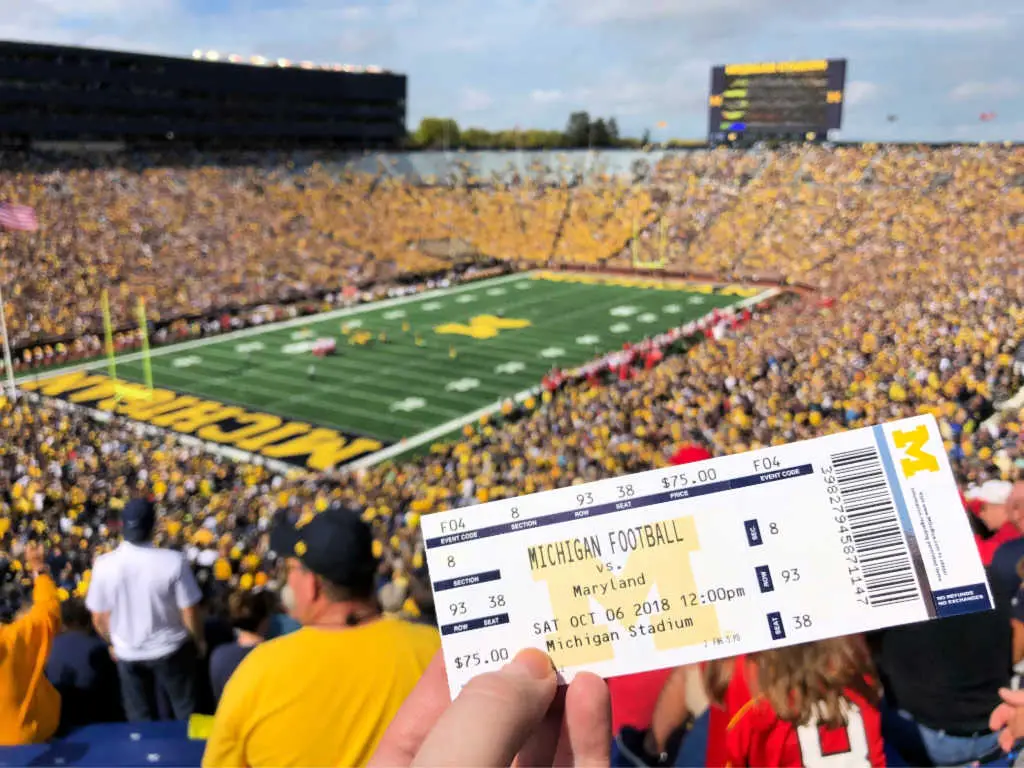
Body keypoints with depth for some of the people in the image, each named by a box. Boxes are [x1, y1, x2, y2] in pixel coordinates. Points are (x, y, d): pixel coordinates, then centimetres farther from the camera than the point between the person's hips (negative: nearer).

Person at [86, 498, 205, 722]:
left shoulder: (104, 564, -18)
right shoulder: (173, 561, -25)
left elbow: (99, 618, -6)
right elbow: (190, 613, -17)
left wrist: (114, 643, 15)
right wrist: (199, 641, 3)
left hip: (128, 653, 2)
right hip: (170, 649, -2)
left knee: (140, 719, 20)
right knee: (186, 712, 20)